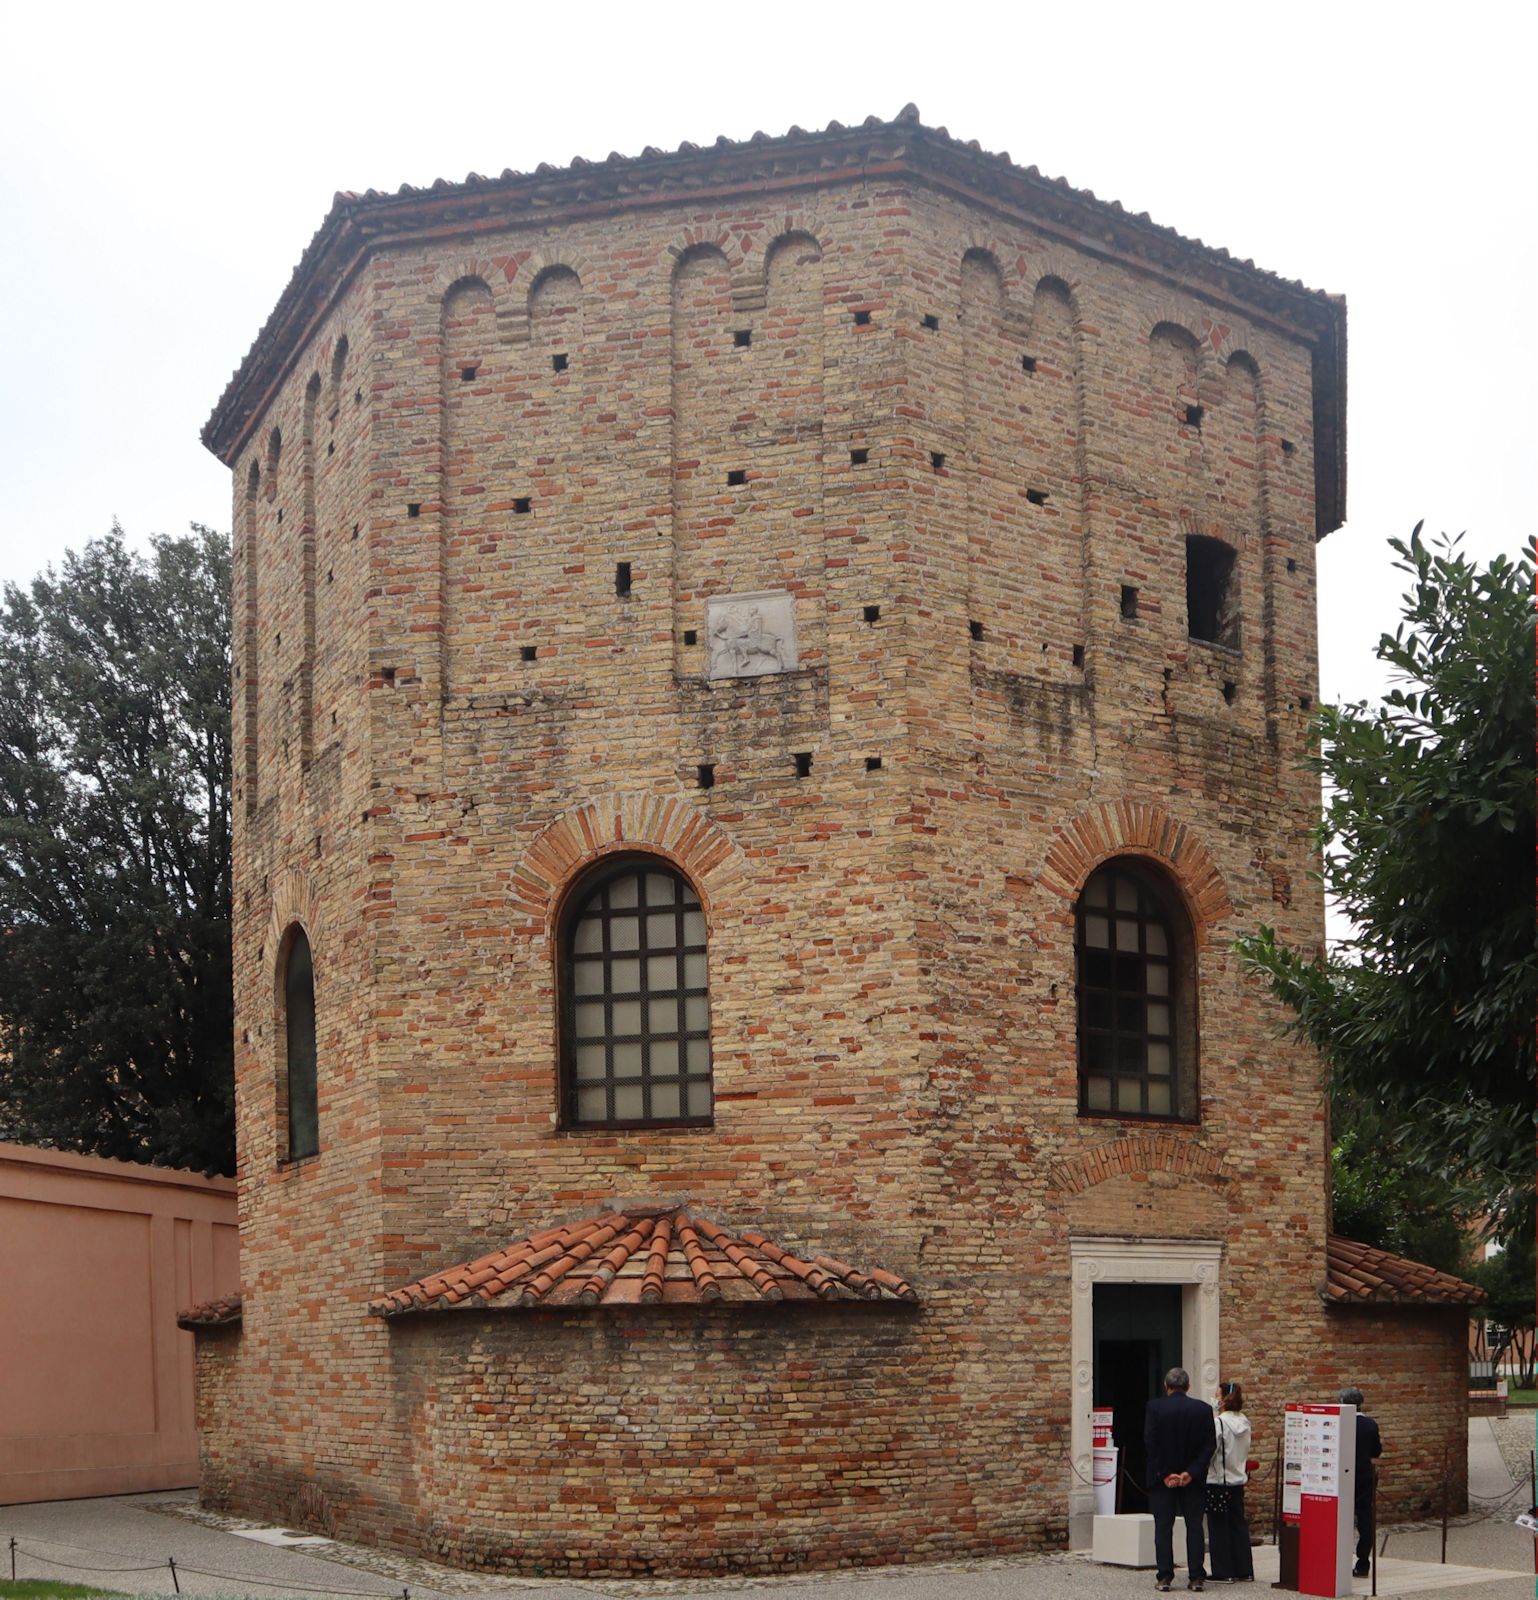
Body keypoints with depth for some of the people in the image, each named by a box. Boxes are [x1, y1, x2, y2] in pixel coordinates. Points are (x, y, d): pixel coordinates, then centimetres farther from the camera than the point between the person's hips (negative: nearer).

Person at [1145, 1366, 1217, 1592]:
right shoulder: (1203, 1410, -1)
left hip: (1162, 1478, -1)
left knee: (1163, 1527, 4)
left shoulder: (1154, 1408, -7)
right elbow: (1209, 1444, -5)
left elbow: (1150, 1442, -11)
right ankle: (1197, 1577, 4)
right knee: (1194, 1526, 7)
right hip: (1193, 1480, 1)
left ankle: (1164, 1576, 1)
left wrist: (1164, 1473, -8)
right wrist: (1191, 1472, -8)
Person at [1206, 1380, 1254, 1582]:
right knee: (1238, 1525, 12)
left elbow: (1210, 1450, -16)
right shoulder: (1244, 1422, 6)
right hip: (1238, 1479, 7)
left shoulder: (1219, 1422, -16)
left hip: (1219, 1480, -7)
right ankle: (1244, 1571, 15)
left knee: (1219, 1527, 0)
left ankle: (1223, 1572, 2)